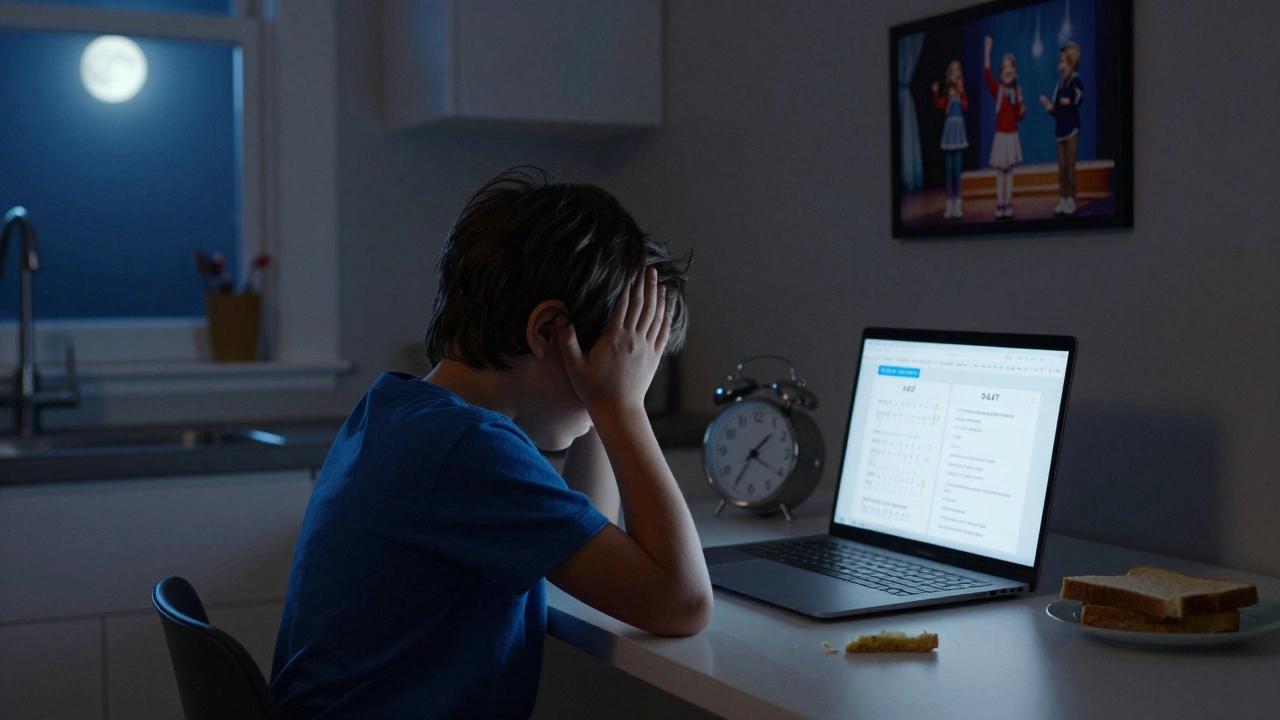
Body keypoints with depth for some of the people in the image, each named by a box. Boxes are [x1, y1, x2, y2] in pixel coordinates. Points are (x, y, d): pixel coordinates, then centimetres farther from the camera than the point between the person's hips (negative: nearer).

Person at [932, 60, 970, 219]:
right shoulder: (947, 94, 5)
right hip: (949, 128, 2)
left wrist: (961, 95, -27)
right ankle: (949, 204, 8)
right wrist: (935, 94, -22)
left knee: (957, 169, -1)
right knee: (949, 169, 4)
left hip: (959, 129, -2)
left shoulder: (962, 94, -2)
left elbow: (966, 107, -15)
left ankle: (958, 203, 5)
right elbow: (940, 105, -8)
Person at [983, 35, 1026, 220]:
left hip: (1013, 136, 3)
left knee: (1009, 171, 8)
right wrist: (987, 52, -27)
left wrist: (1022, 108, -13)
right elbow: (987, 75, -20)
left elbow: (1019, 117, 9)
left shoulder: (1017, 92, 5)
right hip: (1000, 135, -3)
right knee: (1000, 172, 0)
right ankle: (999, 206, 5)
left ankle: (1008, 206, 12)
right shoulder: (997, 89, -3)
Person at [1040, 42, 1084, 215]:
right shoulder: (1060, 85, 12)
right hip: (1060, 129, 7)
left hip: (1071, 128, -7)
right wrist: (1048, 105, -4)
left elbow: (1077, 98, -26)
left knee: (1070, 165, -3)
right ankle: (1062, 199, 16)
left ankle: (1071, 200, 2)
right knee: (1061, 167, 10)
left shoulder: (1076, 82, -8)